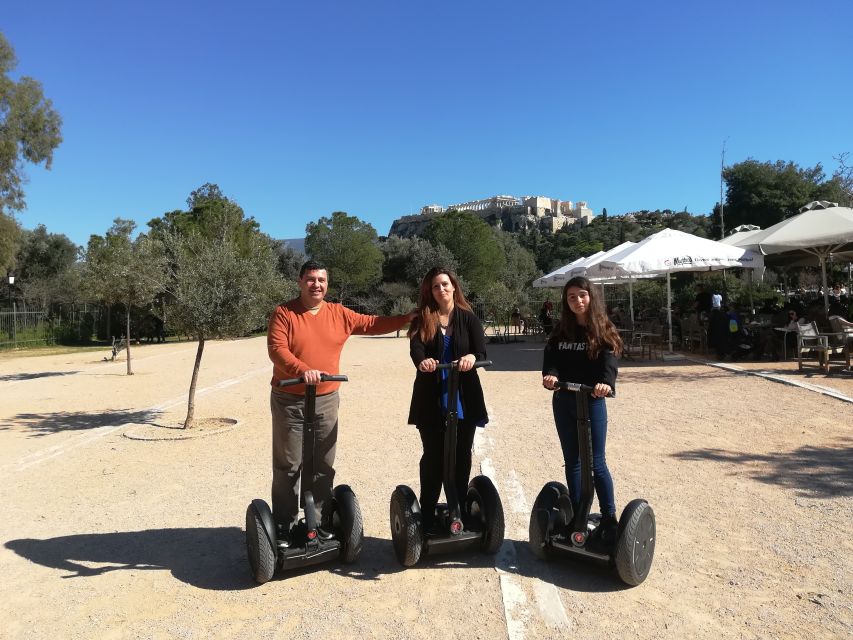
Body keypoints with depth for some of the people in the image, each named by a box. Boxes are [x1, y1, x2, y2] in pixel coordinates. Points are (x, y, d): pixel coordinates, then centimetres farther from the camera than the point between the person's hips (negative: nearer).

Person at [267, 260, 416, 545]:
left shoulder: (339, 314, 5)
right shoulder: (284, 313, -6)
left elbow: (372, 324, 14)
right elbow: (276, 349, -17)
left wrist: (406, 318, 7)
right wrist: (303, 369, -33)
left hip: (326, 401, 4)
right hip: (289, 401, -3)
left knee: (323, 467, 11)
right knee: (288, 467, 4)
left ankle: (322, 523, 24)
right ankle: (283, 528, 15)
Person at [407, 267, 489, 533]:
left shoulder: (468, 318, 3)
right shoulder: (421, 320, 2)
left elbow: (482, 351, -9)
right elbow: (416, 350, -15)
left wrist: (471, 357, -33)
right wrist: (423, 361, -39)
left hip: (464, 399, 1)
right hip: (431, 400, -1)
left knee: (461, 457, 10)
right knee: (433, 457, 6)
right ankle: (427, 516, 16)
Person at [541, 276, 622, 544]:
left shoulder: (602, 330, -3)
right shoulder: (561, 331, 8)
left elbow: (609, 360, -19)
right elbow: (550, 355, -4)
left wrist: (606, 382, -39)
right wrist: (550, 374, -26)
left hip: (591, 401, -4)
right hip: (563, 402, 4)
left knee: (596, 462, -2)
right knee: (572, 461, 13)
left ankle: (609, 519, 10)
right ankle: (577, 516, 24)